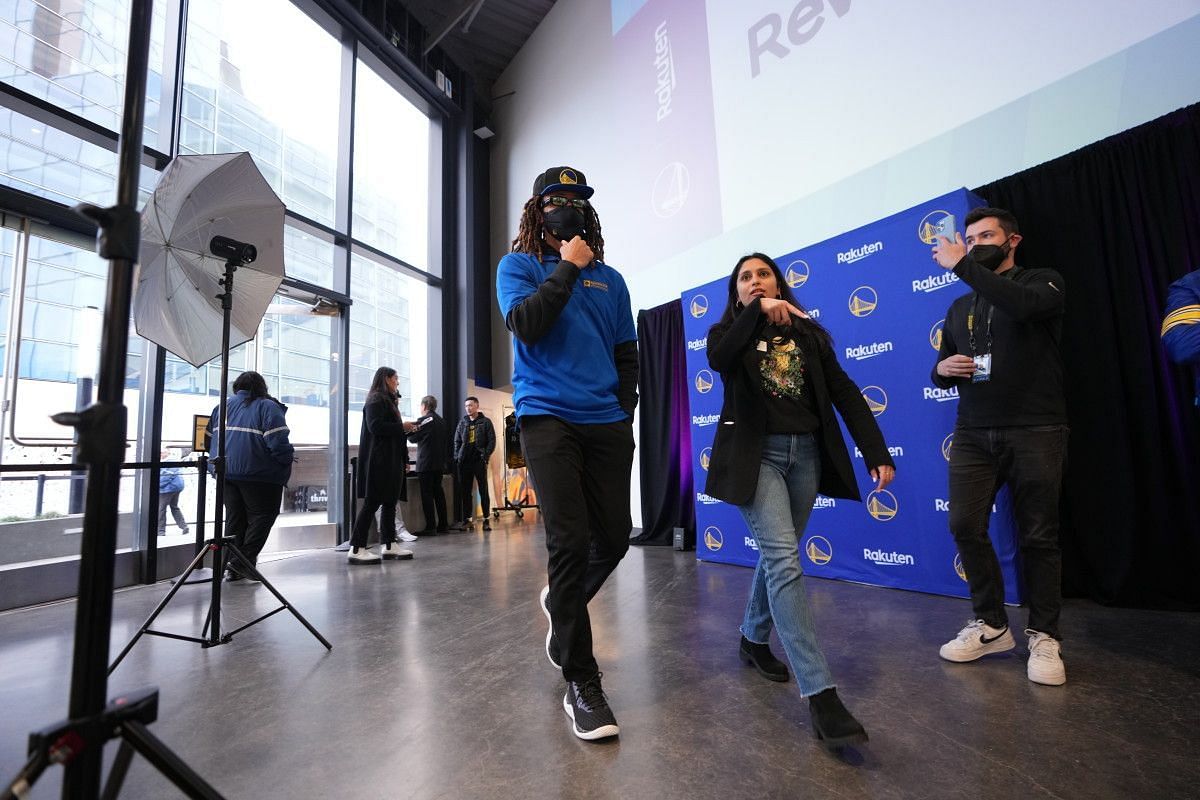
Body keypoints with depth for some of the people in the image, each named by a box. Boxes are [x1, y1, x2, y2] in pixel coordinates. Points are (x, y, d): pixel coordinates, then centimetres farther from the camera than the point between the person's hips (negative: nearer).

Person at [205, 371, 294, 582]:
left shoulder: (222, 407, 14)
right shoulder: (268, 407, -7)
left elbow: (208, 438, 19)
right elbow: (277, 441, -18)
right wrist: (289, 457, -2)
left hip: (226, 471, 7)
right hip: (257, 473, -6)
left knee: (234, 517, 13)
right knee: (263, 515, 3)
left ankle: (231, 566, 15)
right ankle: (245, 560, -5)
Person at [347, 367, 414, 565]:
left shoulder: (388, 401, 22)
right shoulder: (376, 400, -7)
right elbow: (375, 426, -21)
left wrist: (404, 459, 16)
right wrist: (401, 427, -13)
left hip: (391, 460, 10)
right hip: (378, 460, -10)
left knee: (390, 501, 9)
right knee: (372, 502, -9)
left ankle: (389, 546, 13)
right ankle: (356, 549, -5)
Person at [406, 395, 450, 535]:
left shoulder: (423, 420, -10)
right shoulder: (442, 421, 13)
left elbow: (412, 438, 0)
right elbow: (447, 442, 17)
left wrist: (409, 428, 16)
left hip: (425, 464, -7)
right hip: (440, 463, 7)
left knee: (427, 494, -4)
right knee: (438, 493, 11)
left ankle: (430, 527, -4)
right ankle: (442, 525, 14)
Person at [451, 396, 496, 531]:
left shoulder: (485, 422, 3)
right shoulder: (462, 422, 13)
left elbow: (492, 441, -2)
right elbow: (457, 441, 13)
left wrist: (485, 456, -11)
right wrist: (457, 457, 1)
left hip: (479, 461, -3)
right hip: (464, 462, 4)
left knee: (483, 490, 1)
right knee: (464, 491, 5)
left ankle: (486, 519, 6)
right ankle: (466, 519, 11)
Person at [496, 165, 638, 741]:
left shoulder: (610, 279, 18)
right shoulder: (519, 265, 8)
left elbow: (626, 353, 18)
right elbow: (525, 325, -12)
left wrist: (624, 410, 6)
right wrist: (568, 268, -4)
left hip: (607, 424, 5)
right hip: (548, 418, -4)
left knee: (614, 536, 6)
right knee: (570, 540, -10)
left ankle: (561, 604, 38)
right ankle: (581, 684, 6)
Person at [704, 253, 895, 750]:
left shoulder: (808, 333, 14)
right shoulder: (727, 332, 7)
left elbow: (844, 393, 5)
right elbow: (717, 361, -18)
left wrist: (877, 452, -3)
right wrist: (757, 313, -21)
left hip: (807, 453, 4)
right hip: (756, 454, -4)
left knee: (777, 555, 14)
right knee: (784, 559, -15)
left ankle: (754, 639, 37)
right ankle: (820, 694, -13)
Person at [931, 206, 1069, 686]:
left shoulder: (1043, 283, 4)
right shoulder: (959, 309, 18)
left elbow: (1024, 307, -22)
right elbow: (943, 372, 21)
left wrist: (963, 266, -17)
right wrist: (942, 369, -3)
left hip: (1034, 432, -4)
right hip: (973, 435, 4)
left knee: (1038, 536, 2)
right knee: (965, 526, -3)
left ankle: (1043, 636, 18)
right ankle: (990, 625, 14)